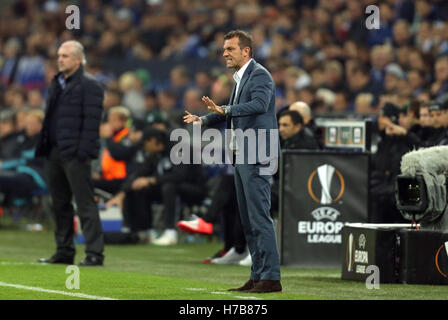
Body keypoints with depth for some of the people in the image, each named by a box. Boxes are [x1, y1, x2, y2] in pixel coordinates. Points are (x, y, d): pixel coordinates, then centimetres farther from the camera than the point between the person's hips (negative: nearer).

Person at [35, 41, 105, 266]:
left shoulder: (89, 85, -7)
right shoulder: (56, 83, 19)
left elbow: (91, 121, -14)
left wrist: (83, 152, -20)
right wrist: (43, 147, 15)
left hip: (74, 154, -9)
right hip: (54, 152, 9)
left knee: (85, 204, -7)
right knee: (60, 204, 12)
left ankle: (94, 253, -7)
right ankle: (64, 251, 19)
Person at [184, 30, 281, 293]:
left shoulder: (260, 75, -11)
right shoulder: (240, 78, 19)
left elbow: (259, 104, -29)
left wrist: (225, 110, -37)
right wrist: (203, 120, 19)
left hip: (256, 157, -10)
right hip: (242, 156, 10)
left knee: (260, 217, -11)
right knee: (248, 220, 12)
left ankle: (271, 278, -11)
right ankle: (258, 276, 16)